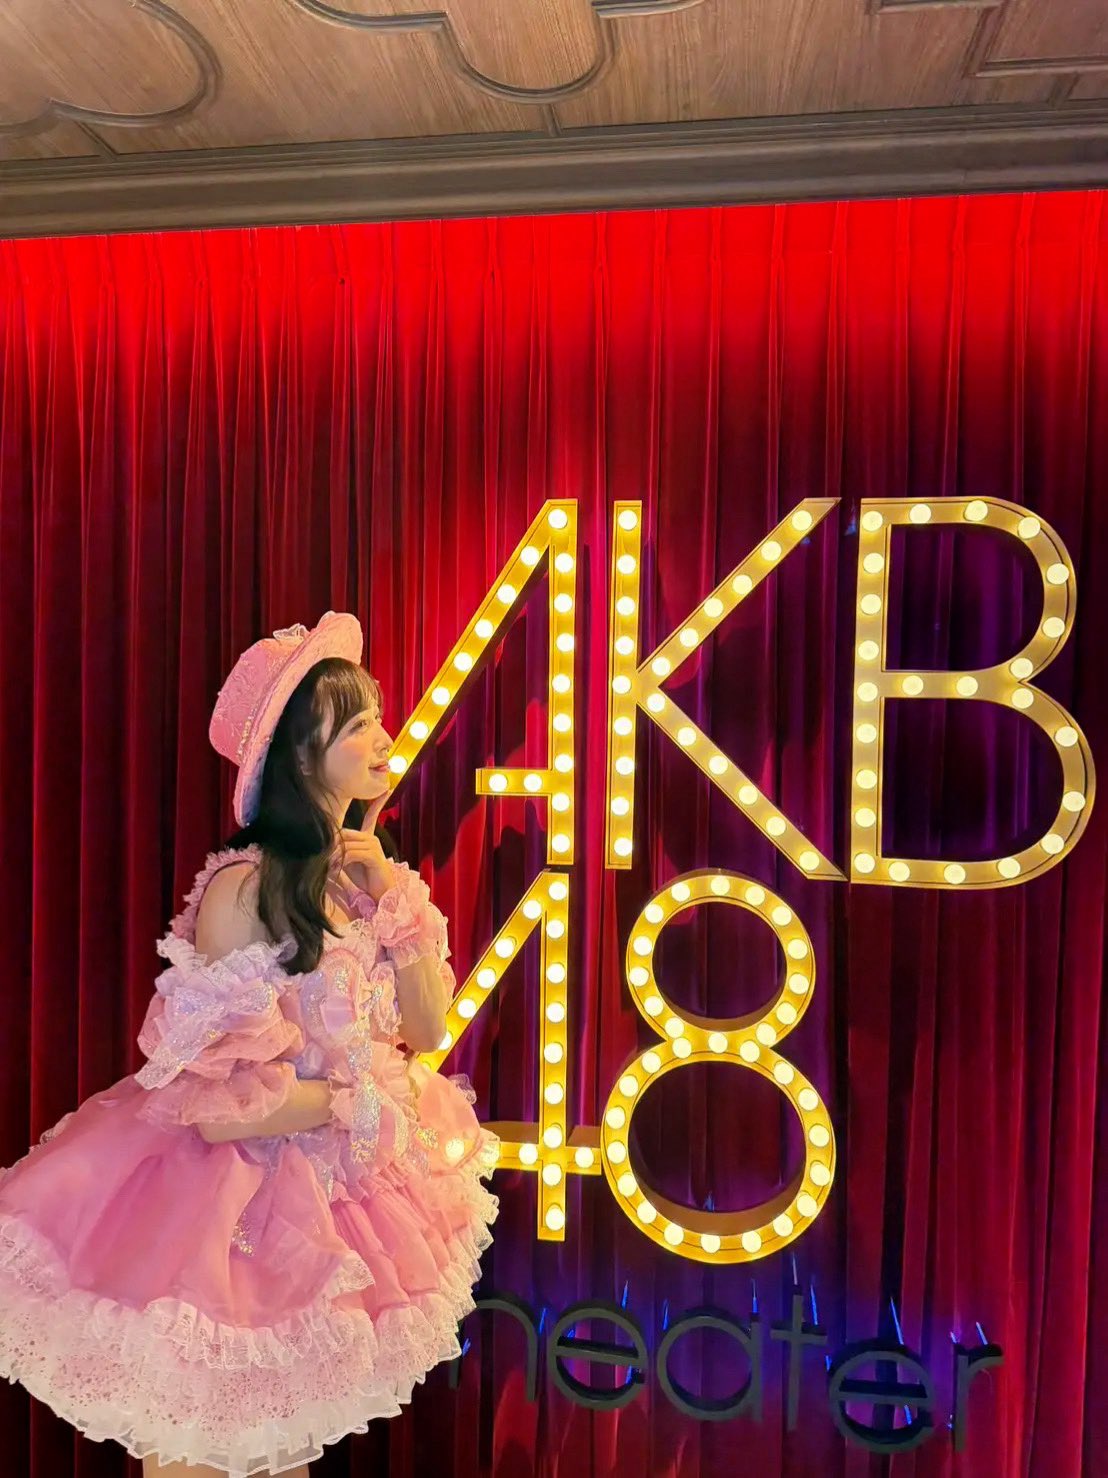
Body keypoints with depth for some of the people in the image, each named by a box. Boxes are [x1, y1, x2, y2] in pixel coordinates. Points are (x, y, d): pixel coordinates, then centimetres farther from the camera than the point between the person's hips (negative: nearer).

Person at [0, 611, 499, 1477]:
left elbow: (427, 1030, -1)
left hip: (342, 1193, 7)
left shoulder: (364, 873, -1)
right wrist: (364, 1100, -12)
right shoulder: (245, 888, -24)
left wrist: (393, 900, -12)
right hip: (241, 1199, -7)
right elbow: (219, 1100, -24)